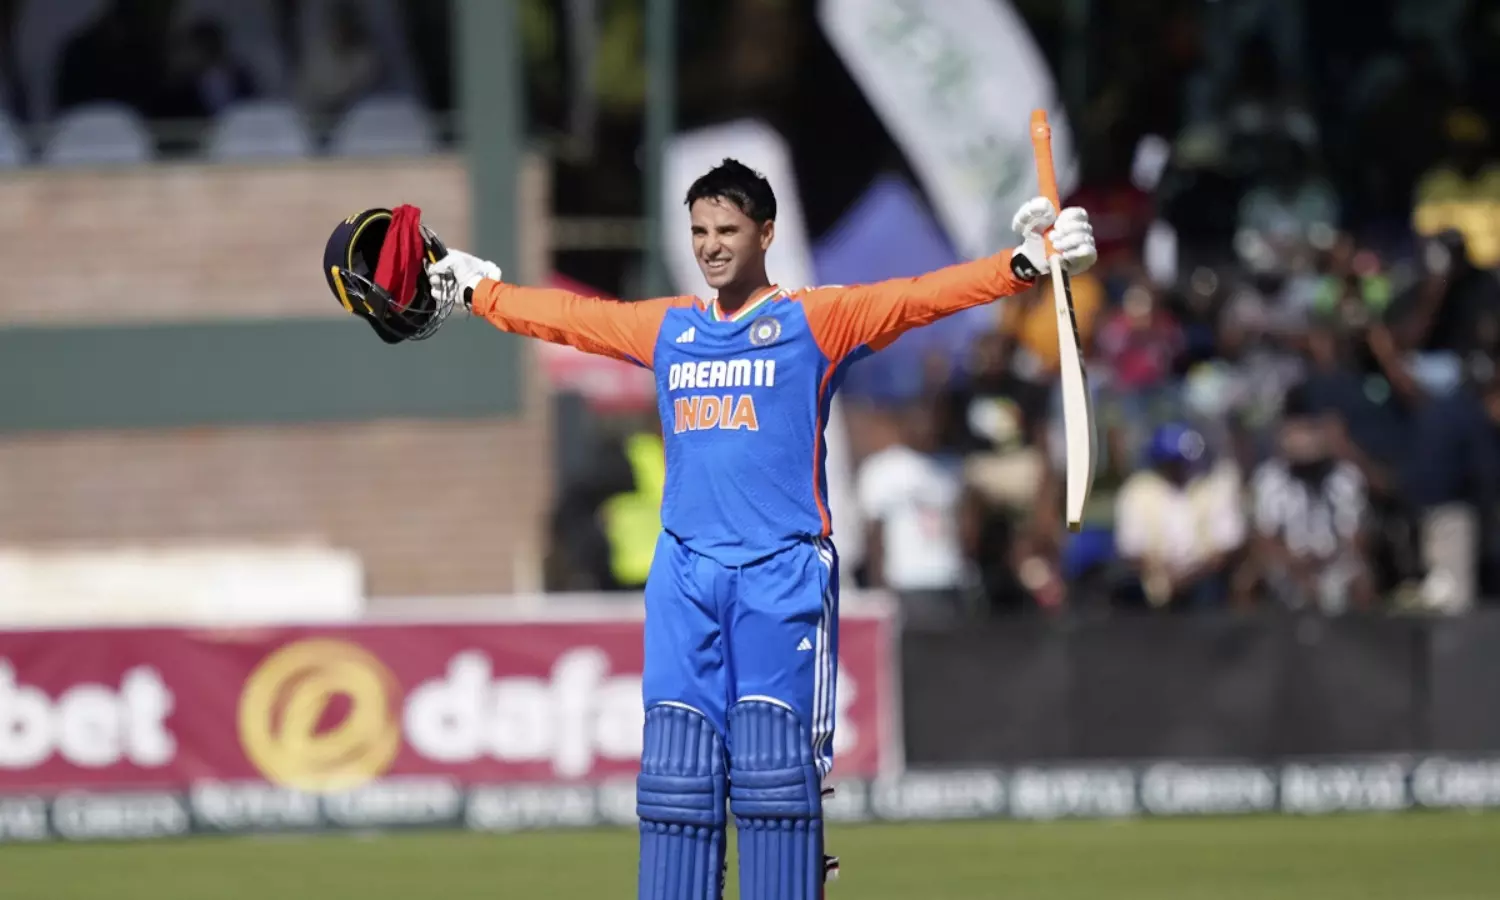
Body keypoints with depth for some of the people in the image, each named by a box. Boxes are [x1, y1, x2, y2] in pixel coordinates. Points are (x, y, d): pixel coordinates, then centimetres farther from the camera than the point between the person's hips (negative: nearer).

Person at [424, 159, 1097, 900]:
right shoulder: (667, 328, 16)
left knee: (773, 769, -12)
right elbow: (565, 317, 29)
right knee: (677, 771, -1)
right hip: (686, 577, 4)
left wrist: (1023, 266, -22)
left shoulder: (814, 321, 1)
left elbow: (915, 299, -10)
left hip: (783, 576, -4)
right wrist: (475, 290, 37)